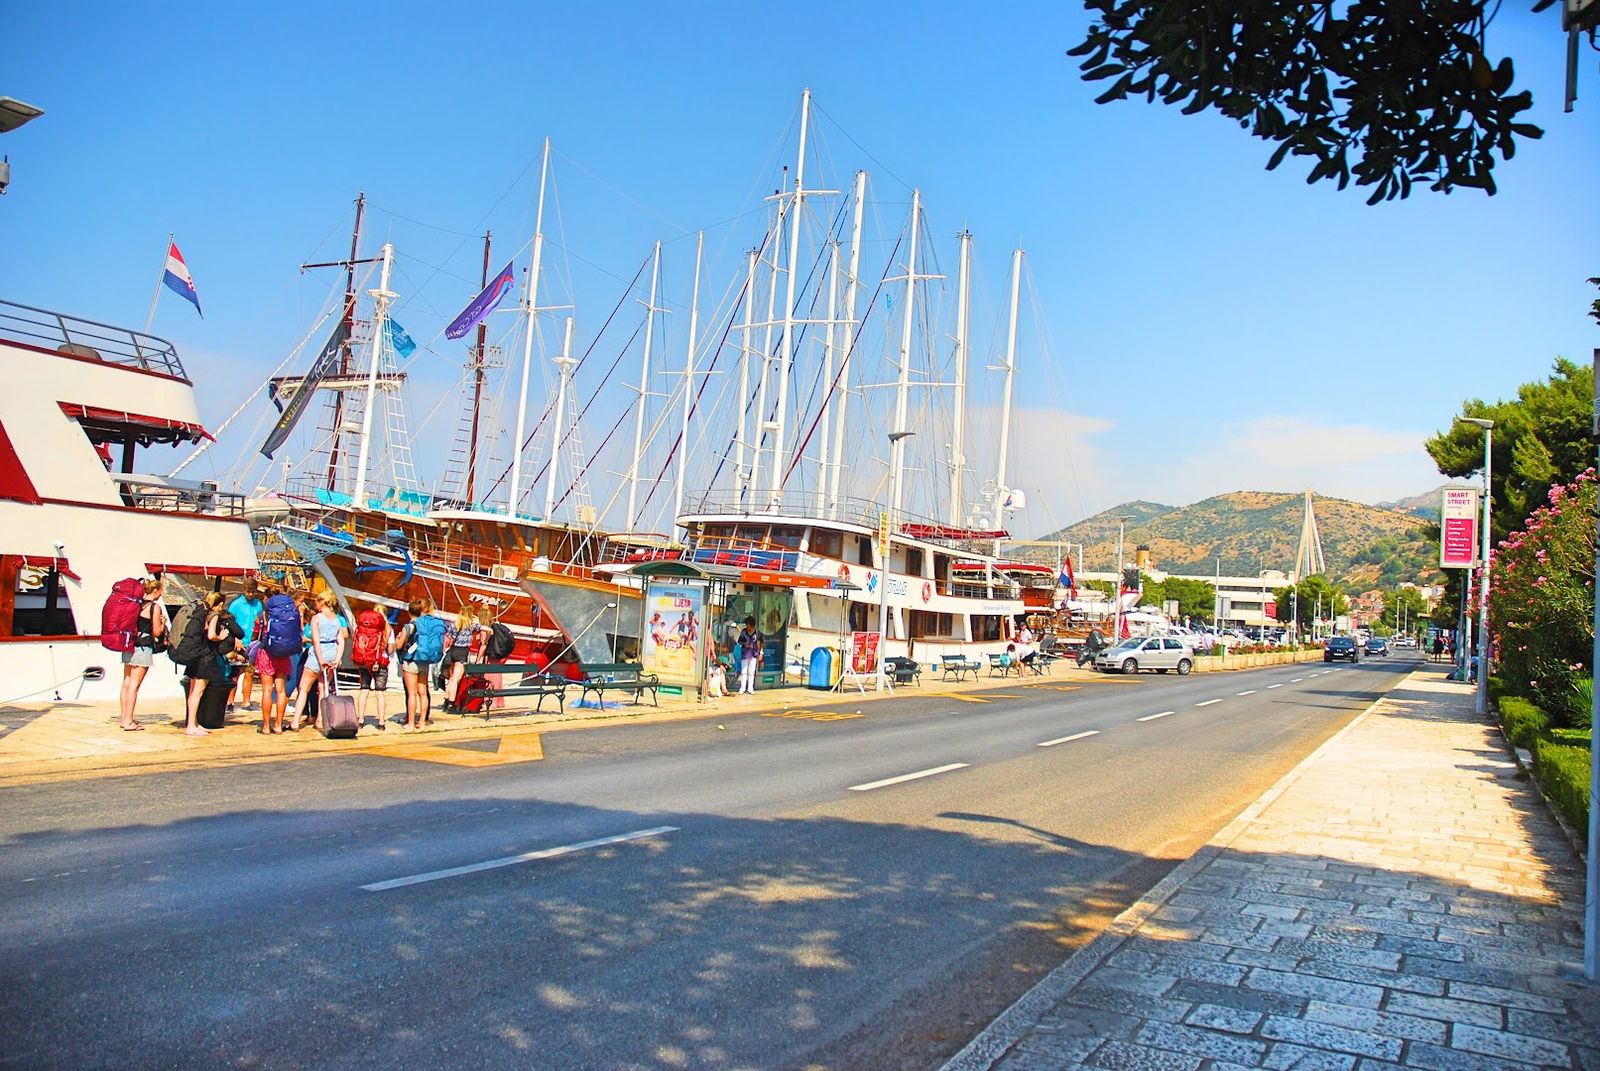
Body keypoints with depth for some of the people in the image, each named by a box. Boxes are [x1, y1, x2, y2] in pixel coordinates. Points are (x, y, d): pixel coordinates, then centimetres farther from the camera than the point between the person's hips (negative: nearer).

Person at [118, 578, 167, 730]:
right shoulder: (155, 607, -10)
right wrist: (163, 622, 8)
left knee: (126, 682, 12)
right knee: (134, 684, -6)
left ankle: (125, 718, 19)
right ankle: (128, 721, -6)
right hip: (143, 648, -8)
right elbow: (156, 632, -10)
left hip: (129, 646, 8)